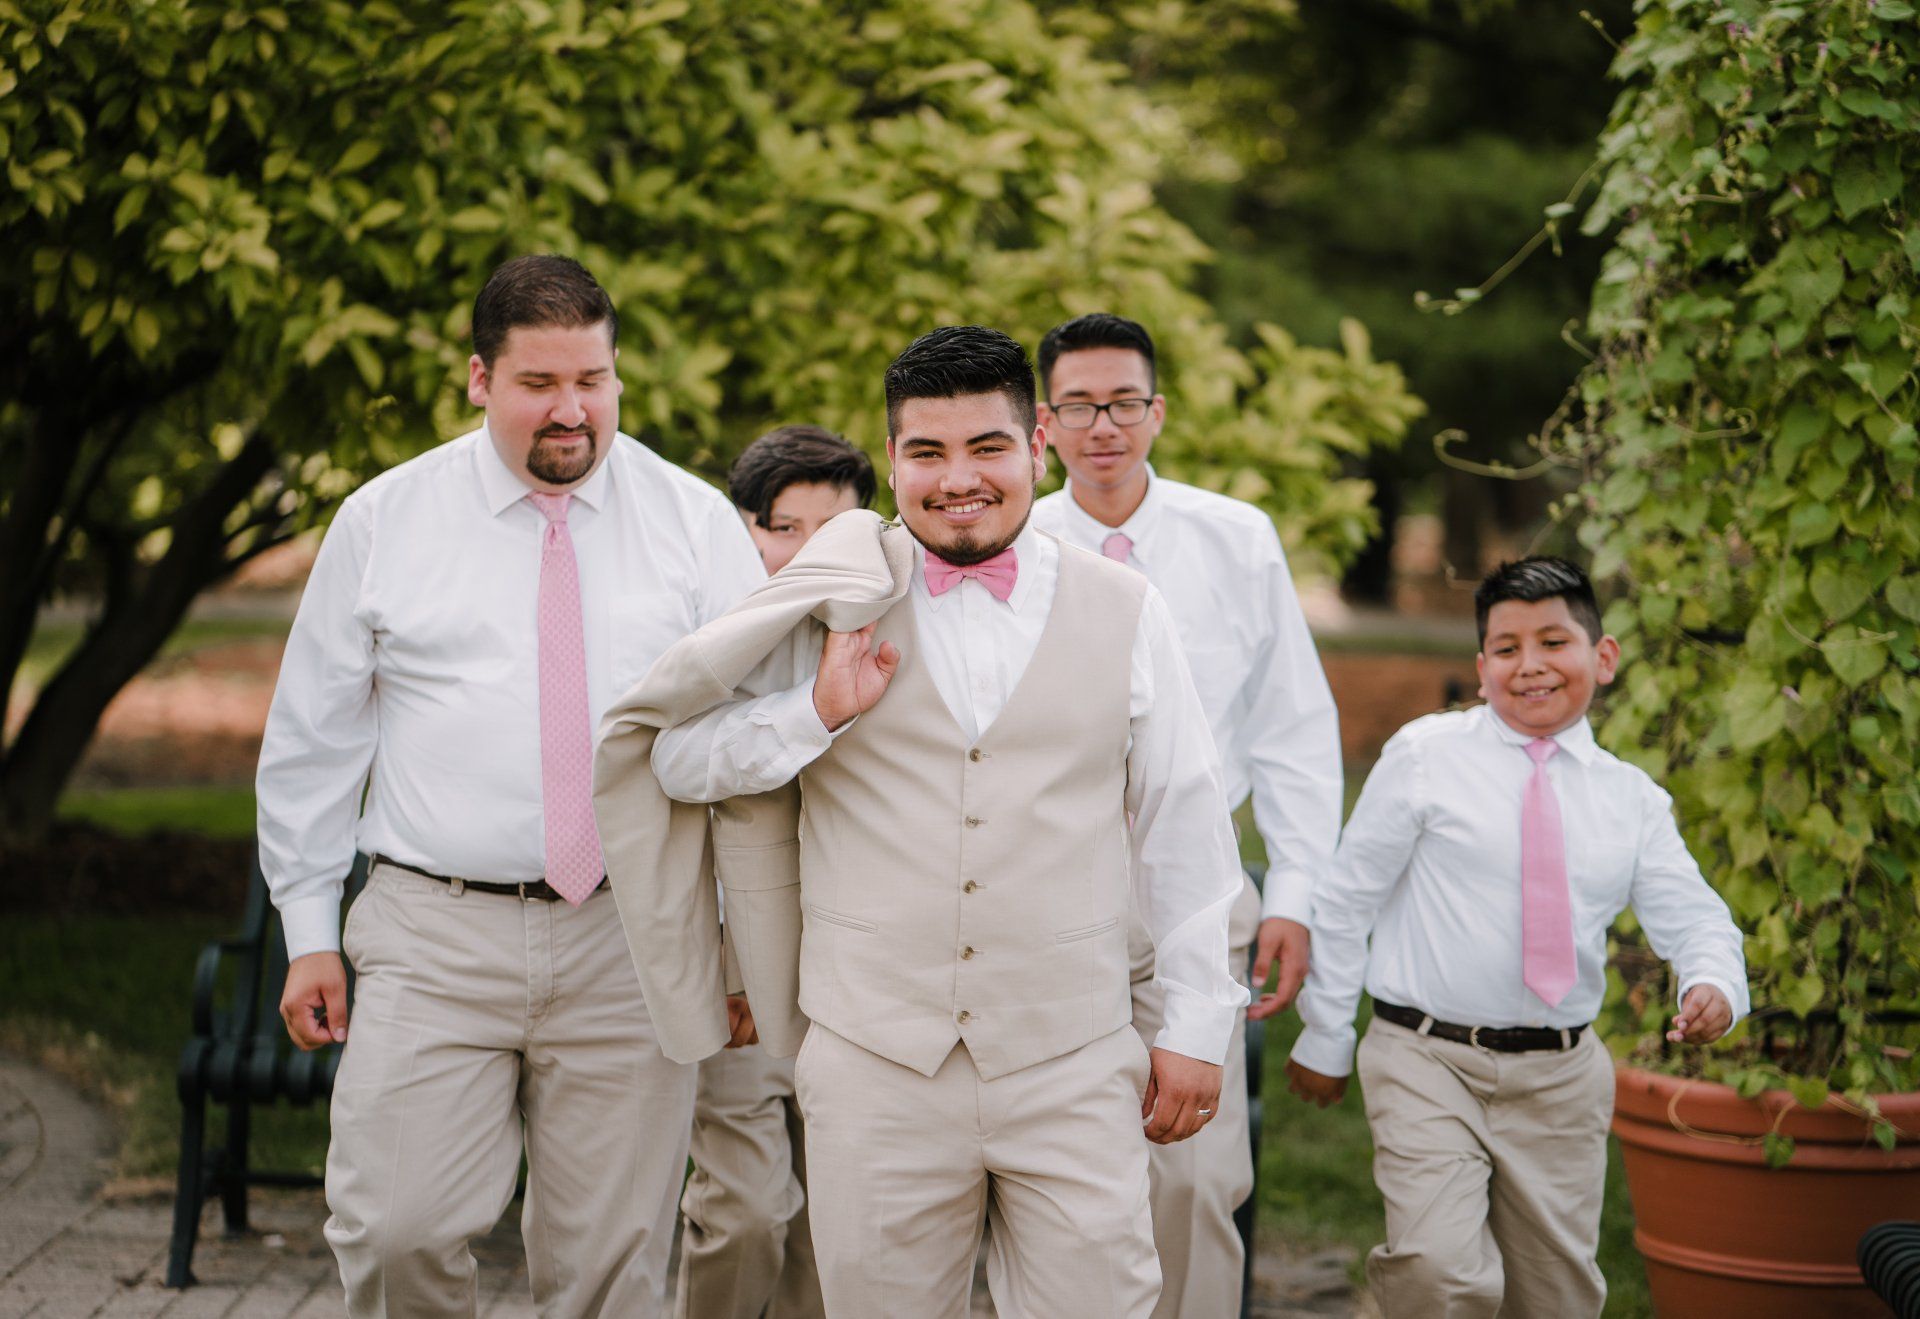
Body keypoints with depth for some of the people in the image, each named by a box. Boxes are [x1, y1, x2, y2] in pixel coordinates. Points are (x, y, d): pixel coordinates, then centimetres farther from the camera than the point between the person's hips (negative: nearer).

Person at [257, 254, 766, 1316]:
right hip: (433, 936, 0)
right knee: (395, 1232, -10)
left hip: (632, 939, 1)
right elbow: (312, 739, 11)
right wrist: (309, 931, 7)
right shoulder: (385, 520, 6)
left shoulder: (697, 523, 6)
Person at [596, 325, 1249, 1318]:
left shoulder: (1123, 612, 7)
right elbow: (679, 759, 7)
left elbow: (1183, 827, 11)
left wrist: (1196, 1026, 9)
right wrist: (817, 713, -9)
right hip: (875, 1074, 0)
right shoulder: (836, 606, 6)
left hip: (1071, 1076, 0)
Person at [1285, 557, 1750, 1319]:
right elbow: (1348, 898, 2)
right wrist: (1326, 1039, 3)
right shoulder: (1425, 756, -2)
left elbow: (1689, 914, 4)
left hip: (1562, 1077, 4)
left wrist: (1713, 982, -20)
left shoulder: (1632, 799, 7)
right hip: (1429, 1062, -4)